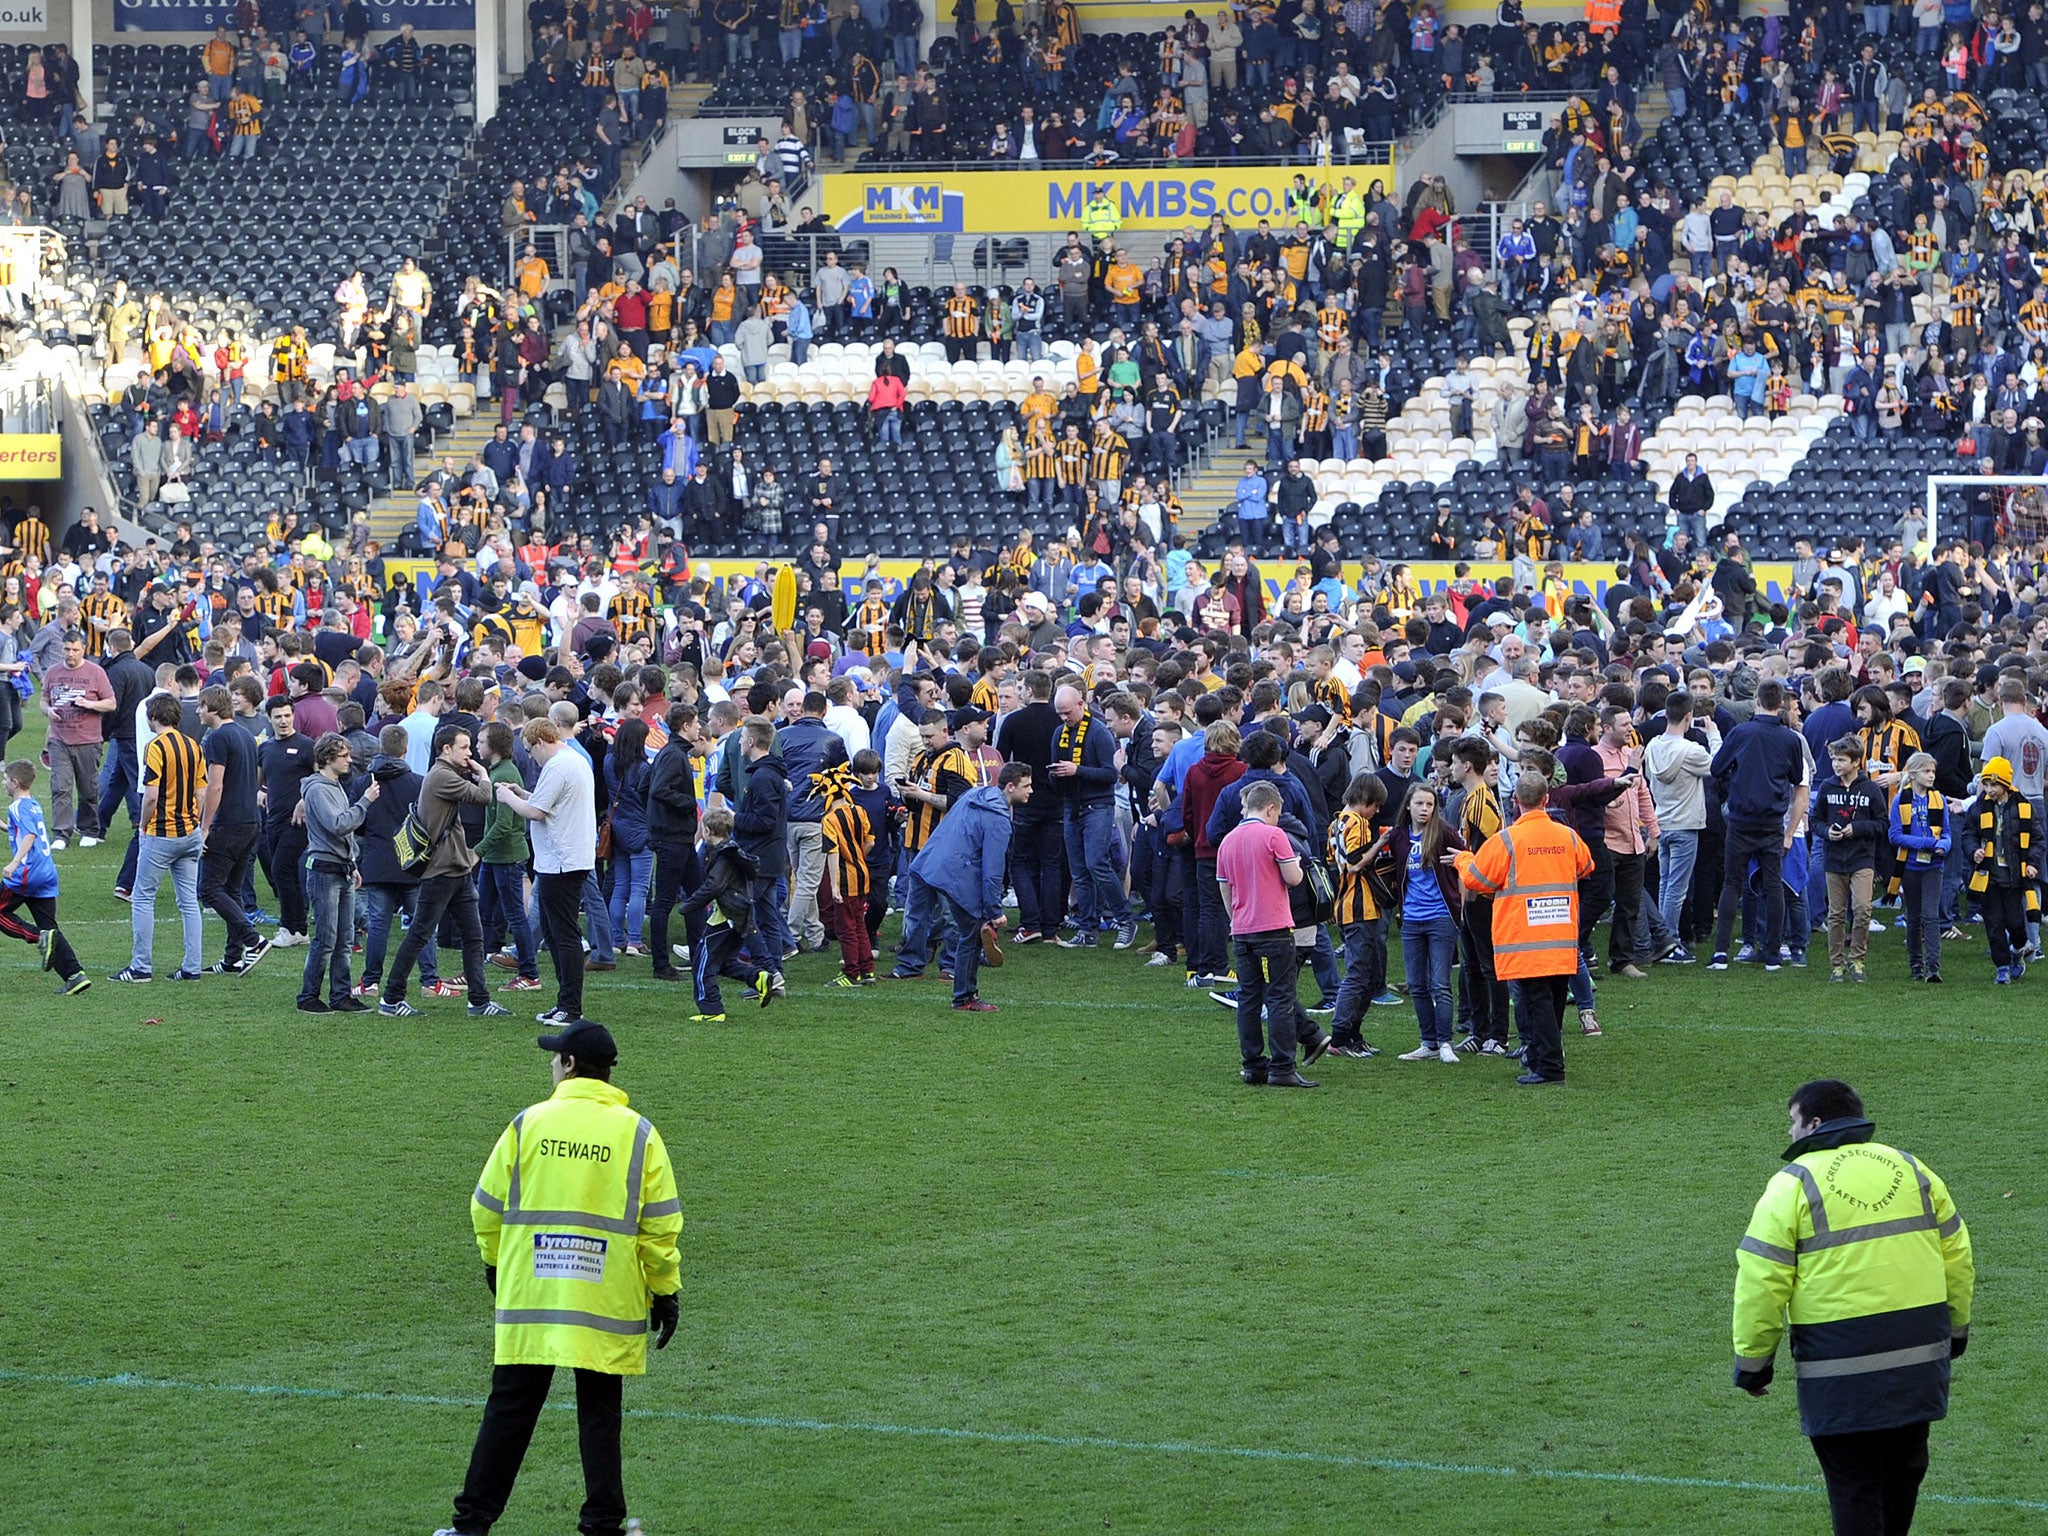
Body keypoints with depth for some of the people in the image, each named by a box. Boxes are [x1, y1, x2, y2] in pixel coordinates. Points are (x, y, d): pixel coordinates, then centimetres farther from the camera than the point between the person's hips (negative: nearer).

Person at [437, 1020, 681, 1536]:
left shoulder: (528, 1124, 0)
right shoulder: (638, 1134, -1)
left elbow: (487, 1207, 6)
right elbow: (660, 1225, -1)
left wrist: (495, 1262, 24)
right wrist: (666, 1292, 8)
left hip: (527, 1298, 1)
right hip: (607, 1299, 0)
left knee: (508, 1411, 6)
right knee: (600, 1415, 7)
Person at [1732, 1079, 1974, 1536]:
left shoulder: (1793, 1185, -5)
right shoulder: (1911, 1170, 10)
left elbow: (1761, 1283, -8)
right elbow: (1957, 1257, 14)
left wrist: (1752, 1360, 1)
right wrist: (1955, 1330, 25)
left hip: (1841, 1367, -5)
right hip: (1920, 1356, 5)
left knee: (1853, 1481, 1)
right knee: (1904, 1467, 20)